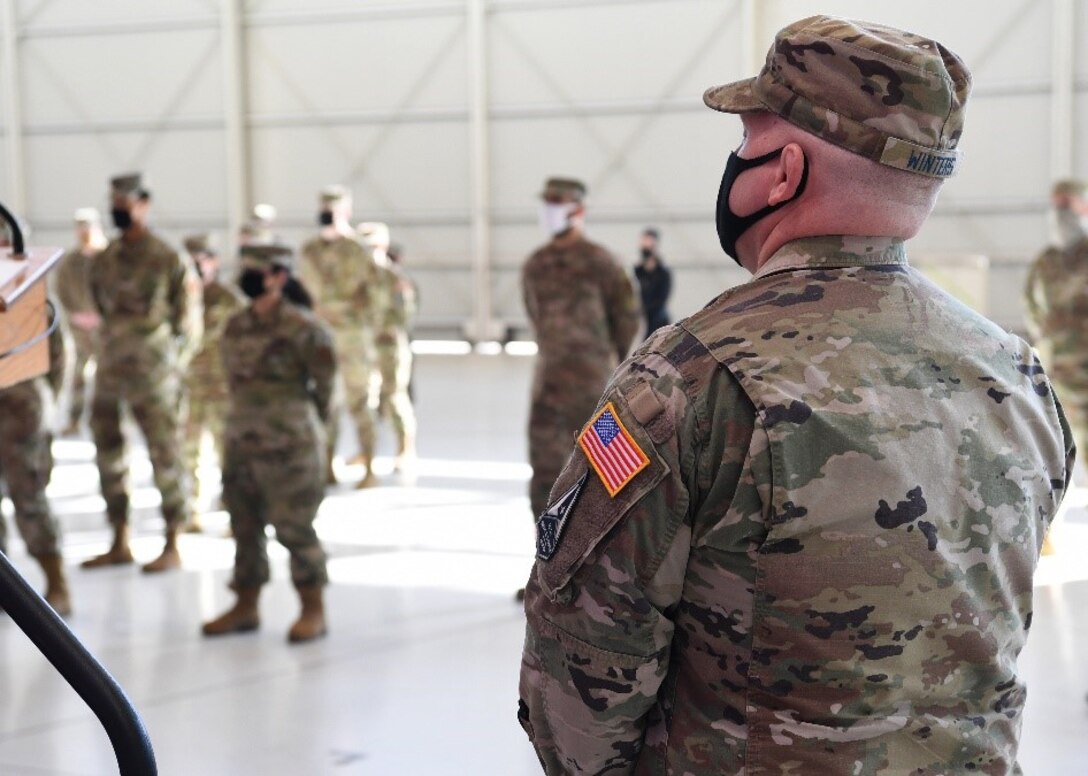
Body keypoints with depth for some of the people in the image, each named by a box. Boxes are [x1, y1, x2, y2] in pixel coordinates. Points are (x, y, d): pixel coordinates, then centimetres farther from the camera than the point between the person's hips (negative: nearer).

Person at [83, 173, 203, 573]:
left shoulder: (170, 261, -7)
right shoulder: (104, 261, 9)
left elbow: (189, 322, -4)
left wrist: (171, 369, -6)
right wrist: (109, 353, 11)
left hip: (152, 374, -6)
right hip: (109, 374, 6)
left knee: (164, 458, 0)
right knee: (108, 457, 9)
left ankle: (172, 548, 8)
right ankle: (120, 544, 19)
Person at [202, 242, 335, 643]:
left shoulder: (300, 327, -13)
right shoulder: (236, 328, 8)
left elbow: (326, 377, -5)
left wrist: (316, 411, 5)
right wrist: (245, 418, 16)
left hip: (290, 446, -7)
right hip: (243, 442, 7)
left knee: (295, 529, -3)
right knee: (245, 527, 12)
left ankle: (314, 610, 8)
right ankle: (246, 607, 22)